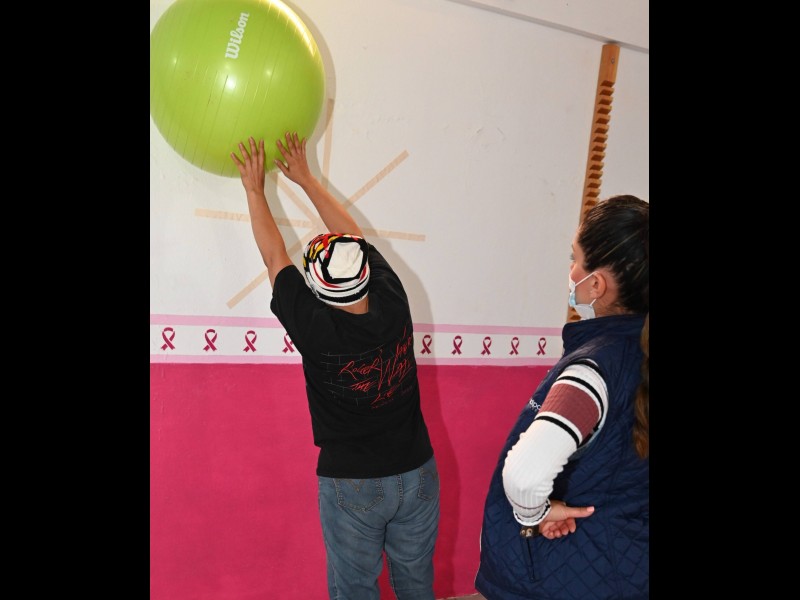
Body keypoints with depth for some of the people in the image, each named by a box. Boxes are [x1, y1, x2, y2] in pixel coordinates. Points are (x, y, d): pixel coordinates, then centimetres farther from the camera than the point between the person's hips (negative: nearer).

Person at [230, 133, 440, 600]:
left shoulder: (316, 329, -23)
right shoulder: (393, 303, -14)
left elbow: (275, 257, -9)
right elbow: (353, 235, 0)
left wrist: (255, 188, 3)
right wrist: (306, 179, 10)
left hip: (351, 485, -4)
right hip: (417, 473, 4)